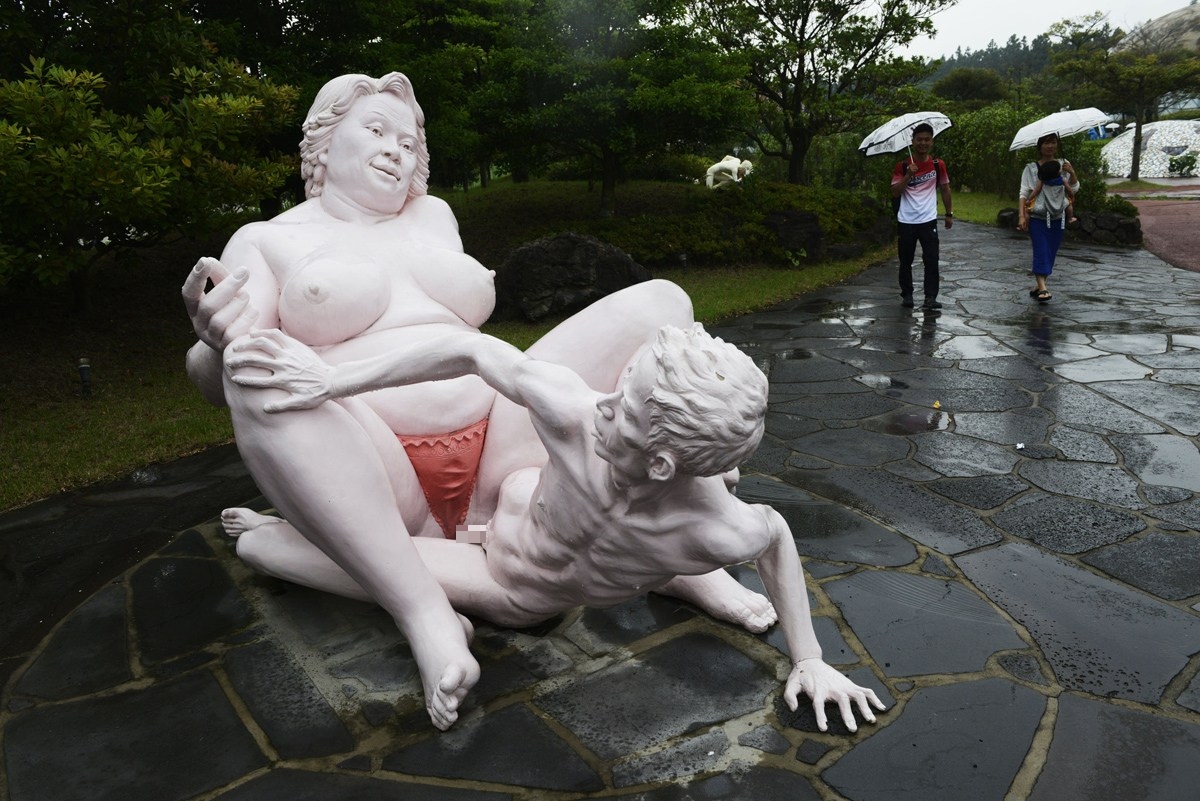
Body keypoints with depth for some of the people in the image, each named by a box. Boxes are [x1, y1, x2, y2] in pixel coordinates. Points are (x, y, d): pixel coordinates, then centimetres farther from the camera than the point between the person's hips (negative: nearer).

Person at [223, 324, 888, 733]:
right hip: (513, 528, 1)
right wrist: (330, 380, -26)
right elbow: (471, 353, -31)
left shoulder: (717, 532, -39)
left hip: (519, 599, -1)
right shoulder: (577, 414, -41)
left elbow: (776, 537, -17)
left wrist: (809, 660, -7)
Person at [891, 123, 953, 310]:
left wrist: (949, 214, 13)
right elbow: (895, 193, -6)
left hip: (928, 220, 0)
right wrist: (908, 175, -18)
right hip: (906, 221, 0)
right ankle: (906, 295, 19)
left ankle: (930, 297, -2)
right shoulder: (902, 166, 0)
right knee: (906, 261, 8)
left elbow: (945, 189, 13)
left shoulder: (938, 165, 4)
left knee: (931, 260, -5)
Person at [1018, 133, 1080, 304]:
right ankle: (1042, 288, -23)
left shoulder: (1063, 164, 7)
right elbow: (1024, 193, -6)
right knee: (1041, 251, -15)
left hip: (1057, 218, 4)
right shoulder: (1031, 168, -1)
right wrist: (1021, 216, -17)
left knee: (1051, 253, 6)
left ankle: (1037, 287, 16)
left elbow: (1074, 190, 2)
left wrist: (1072, 173, -17)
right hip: (1037, 217, -4)